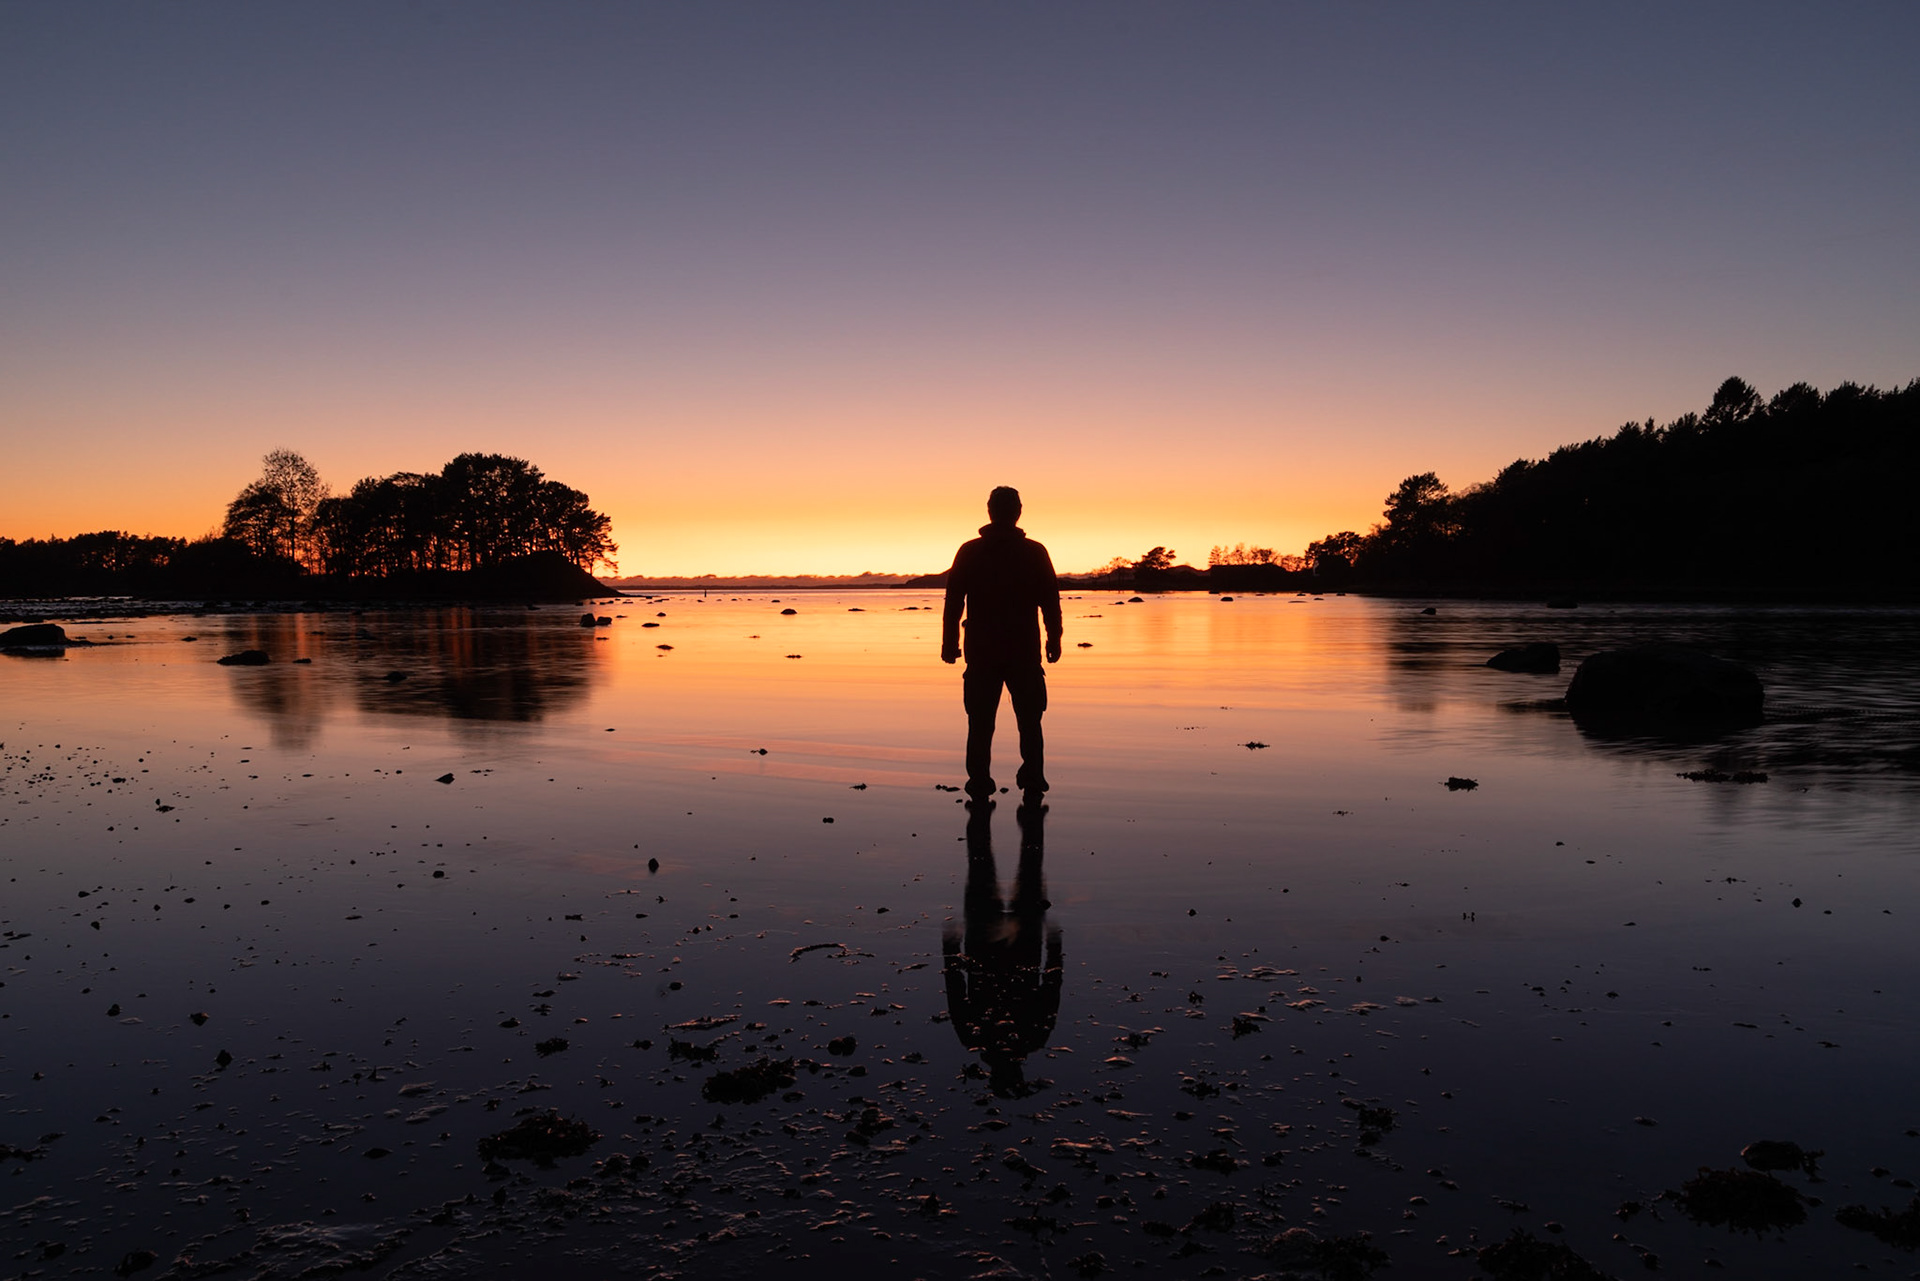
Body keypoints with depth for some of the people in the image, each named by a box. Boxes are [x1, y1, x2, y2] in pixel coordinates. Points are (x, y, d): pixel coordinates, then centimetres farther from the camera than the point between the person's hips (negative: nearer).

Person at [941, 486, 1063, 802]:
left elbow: (953, 602, 0)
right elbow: (1051, 602, 1)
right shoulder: (1034, 552, 0)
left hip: (982, 651, 0)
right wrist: (1054, 641, 10)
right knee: (1029, 721, 9)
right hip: (1024, 651, 0)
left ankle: (979, 787, 6)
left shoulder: (969, 552, 0)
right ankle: (1032, 785, 5)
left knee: (980, 723, 7)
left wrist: (950, 644, 5)